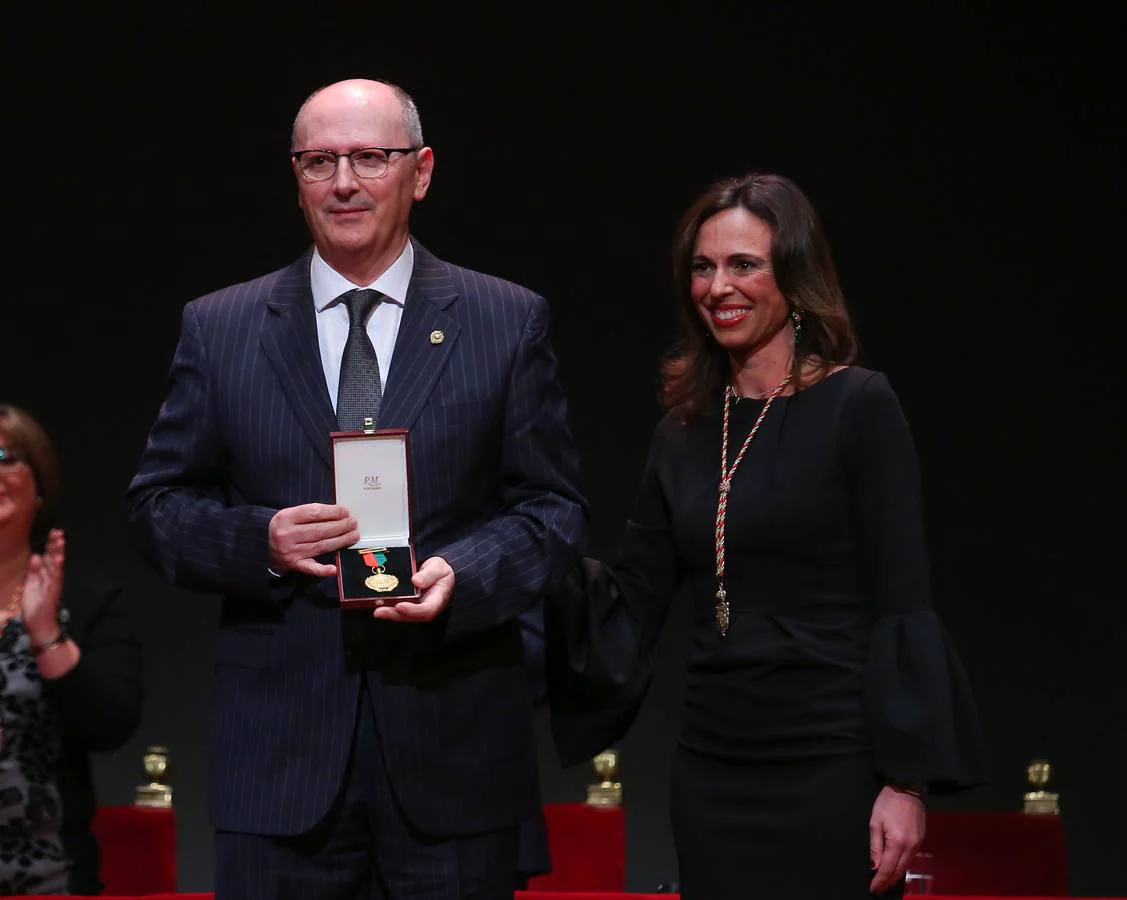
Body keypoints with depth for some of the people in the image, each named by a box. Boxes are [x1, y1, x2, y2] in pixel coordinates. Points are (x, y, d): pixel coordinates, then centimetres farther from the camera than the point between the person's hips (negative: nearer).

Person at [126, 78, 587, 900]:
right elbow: (158, 506, 9)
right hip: (279, 751, 0)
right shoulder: (218, 329, 8)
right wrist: (260, 541, -11)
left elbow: (555, 508, 5)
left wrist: (463, 573, -14)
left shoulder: (509, 323, 5)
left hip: (453, 750, 0)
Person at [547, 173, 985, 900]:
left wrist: (906, 782, -14)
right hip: (713, 770, 5)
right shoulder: (684, 433, 11)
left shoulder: (858, 406, -5)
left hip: (831, 769, -5)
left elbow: (902, 607, -9)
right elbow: (631, 610, 11)